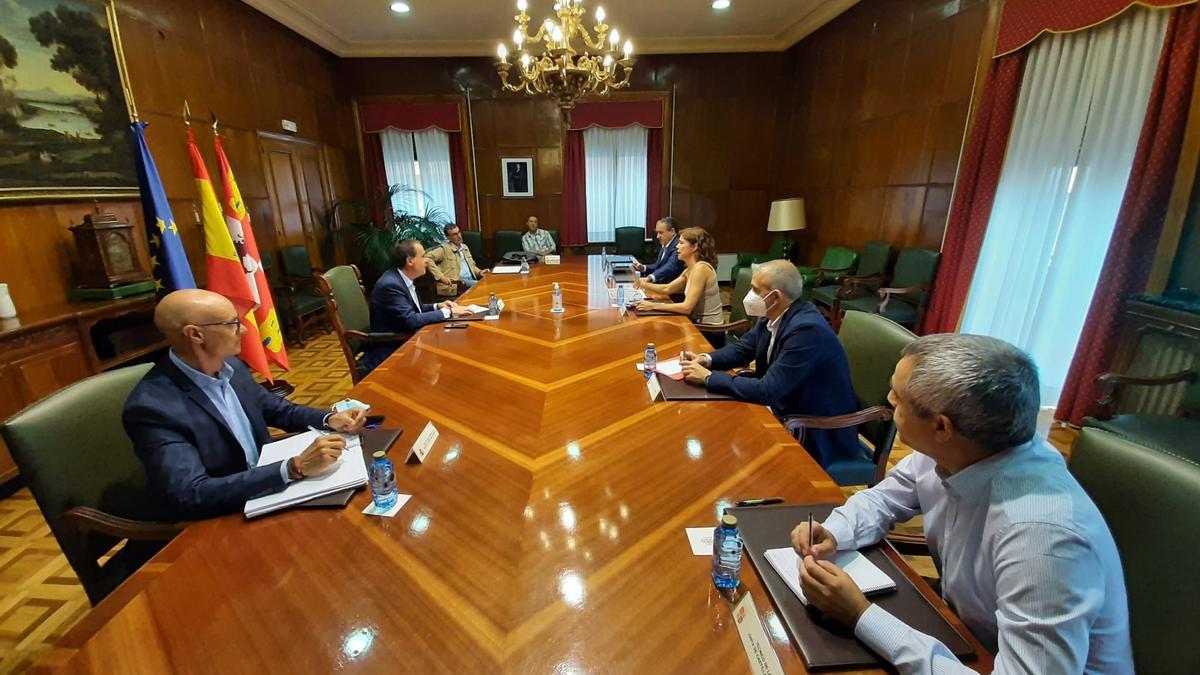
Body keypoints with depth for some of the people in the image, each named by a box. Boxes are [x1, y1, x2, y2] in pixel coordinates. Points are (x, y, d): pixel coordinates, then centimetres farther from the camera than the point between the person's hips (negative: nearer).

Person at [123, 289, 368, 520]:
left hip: (270, 486, 6)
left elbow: (274, 409, 12)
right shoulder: (152, 406, -23)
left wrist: (329, 419, -6)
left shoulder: (230, 366, -2)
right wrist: (295, 468, -36)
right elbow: (190, 496, -30)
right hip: (223, 519, -6)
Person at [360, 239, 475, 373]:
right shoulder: (390, 285, -22)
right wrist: (447, 312, -19)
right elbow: (411, 320, -26)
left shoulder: (402, 277, 5)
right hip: (391, 352, -8)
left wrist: (437, 306, 0)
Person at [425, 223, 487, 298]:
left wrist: (479, 272, 9)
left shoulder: (465, 247, 23)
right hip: (456, 283, -7)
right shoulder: (444, 248, 0)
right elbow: (427, 257, -11)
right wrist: (440, 276, -16)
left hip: (471, 280, 7)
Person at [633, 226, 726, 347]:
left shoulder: (701, 268, -22)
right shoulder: (691, 269, 7)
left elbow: (687, 307, -27)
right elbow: (667, 289, 13)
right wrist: (645, 284, -4)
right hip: (701, 325, 8)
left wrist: (654, 306, -21)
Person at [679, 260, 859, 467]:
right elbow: (742, 349, 9)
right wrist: (707, 359, -10)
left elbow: (767, 391, -32)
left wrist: (708, 377, -25)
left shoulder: (807, 329, -30)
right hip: (786, 407, 8)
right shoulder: (774, 315, -4)